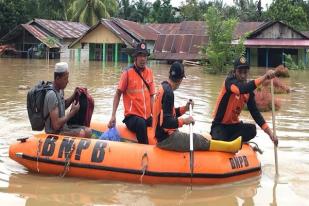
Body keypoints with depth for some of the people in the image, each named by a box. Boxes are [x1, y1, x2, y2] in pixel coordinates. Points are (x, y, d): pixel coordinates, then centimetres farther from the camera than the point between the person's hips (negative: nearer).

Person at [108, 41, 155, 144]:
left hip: (147, 117, 6)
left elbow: (151, 96, 9)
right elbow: (118, 94, -2)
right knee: (141, 123, -36)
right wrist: (113, 116, -10)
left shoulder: (149, 72, 8)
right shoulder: (127, 72, -7)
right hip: (132, 117, -5)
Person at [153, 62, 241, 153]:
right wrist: (184, 121, -16)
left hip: (164, 135, 9)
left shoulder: (164, 88, 9)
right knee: (198, 140, -10)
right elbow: (166, 122, -26)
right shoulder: (168, 92, -20)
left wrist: (184, 108, 8)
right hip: (166, 138, -9)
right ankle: (230, 146, -7)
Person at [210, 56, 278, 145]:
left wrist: (270, 133, -10)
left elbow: (256, 113, 0)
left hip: (234, 125, 6)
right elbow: (242, 89, -39)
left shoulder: (249, 92, 2)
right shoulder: (229, 81, -16)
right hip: (220, 125, -6)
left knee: (252, 129, -24)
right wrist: (264, 77, -46)